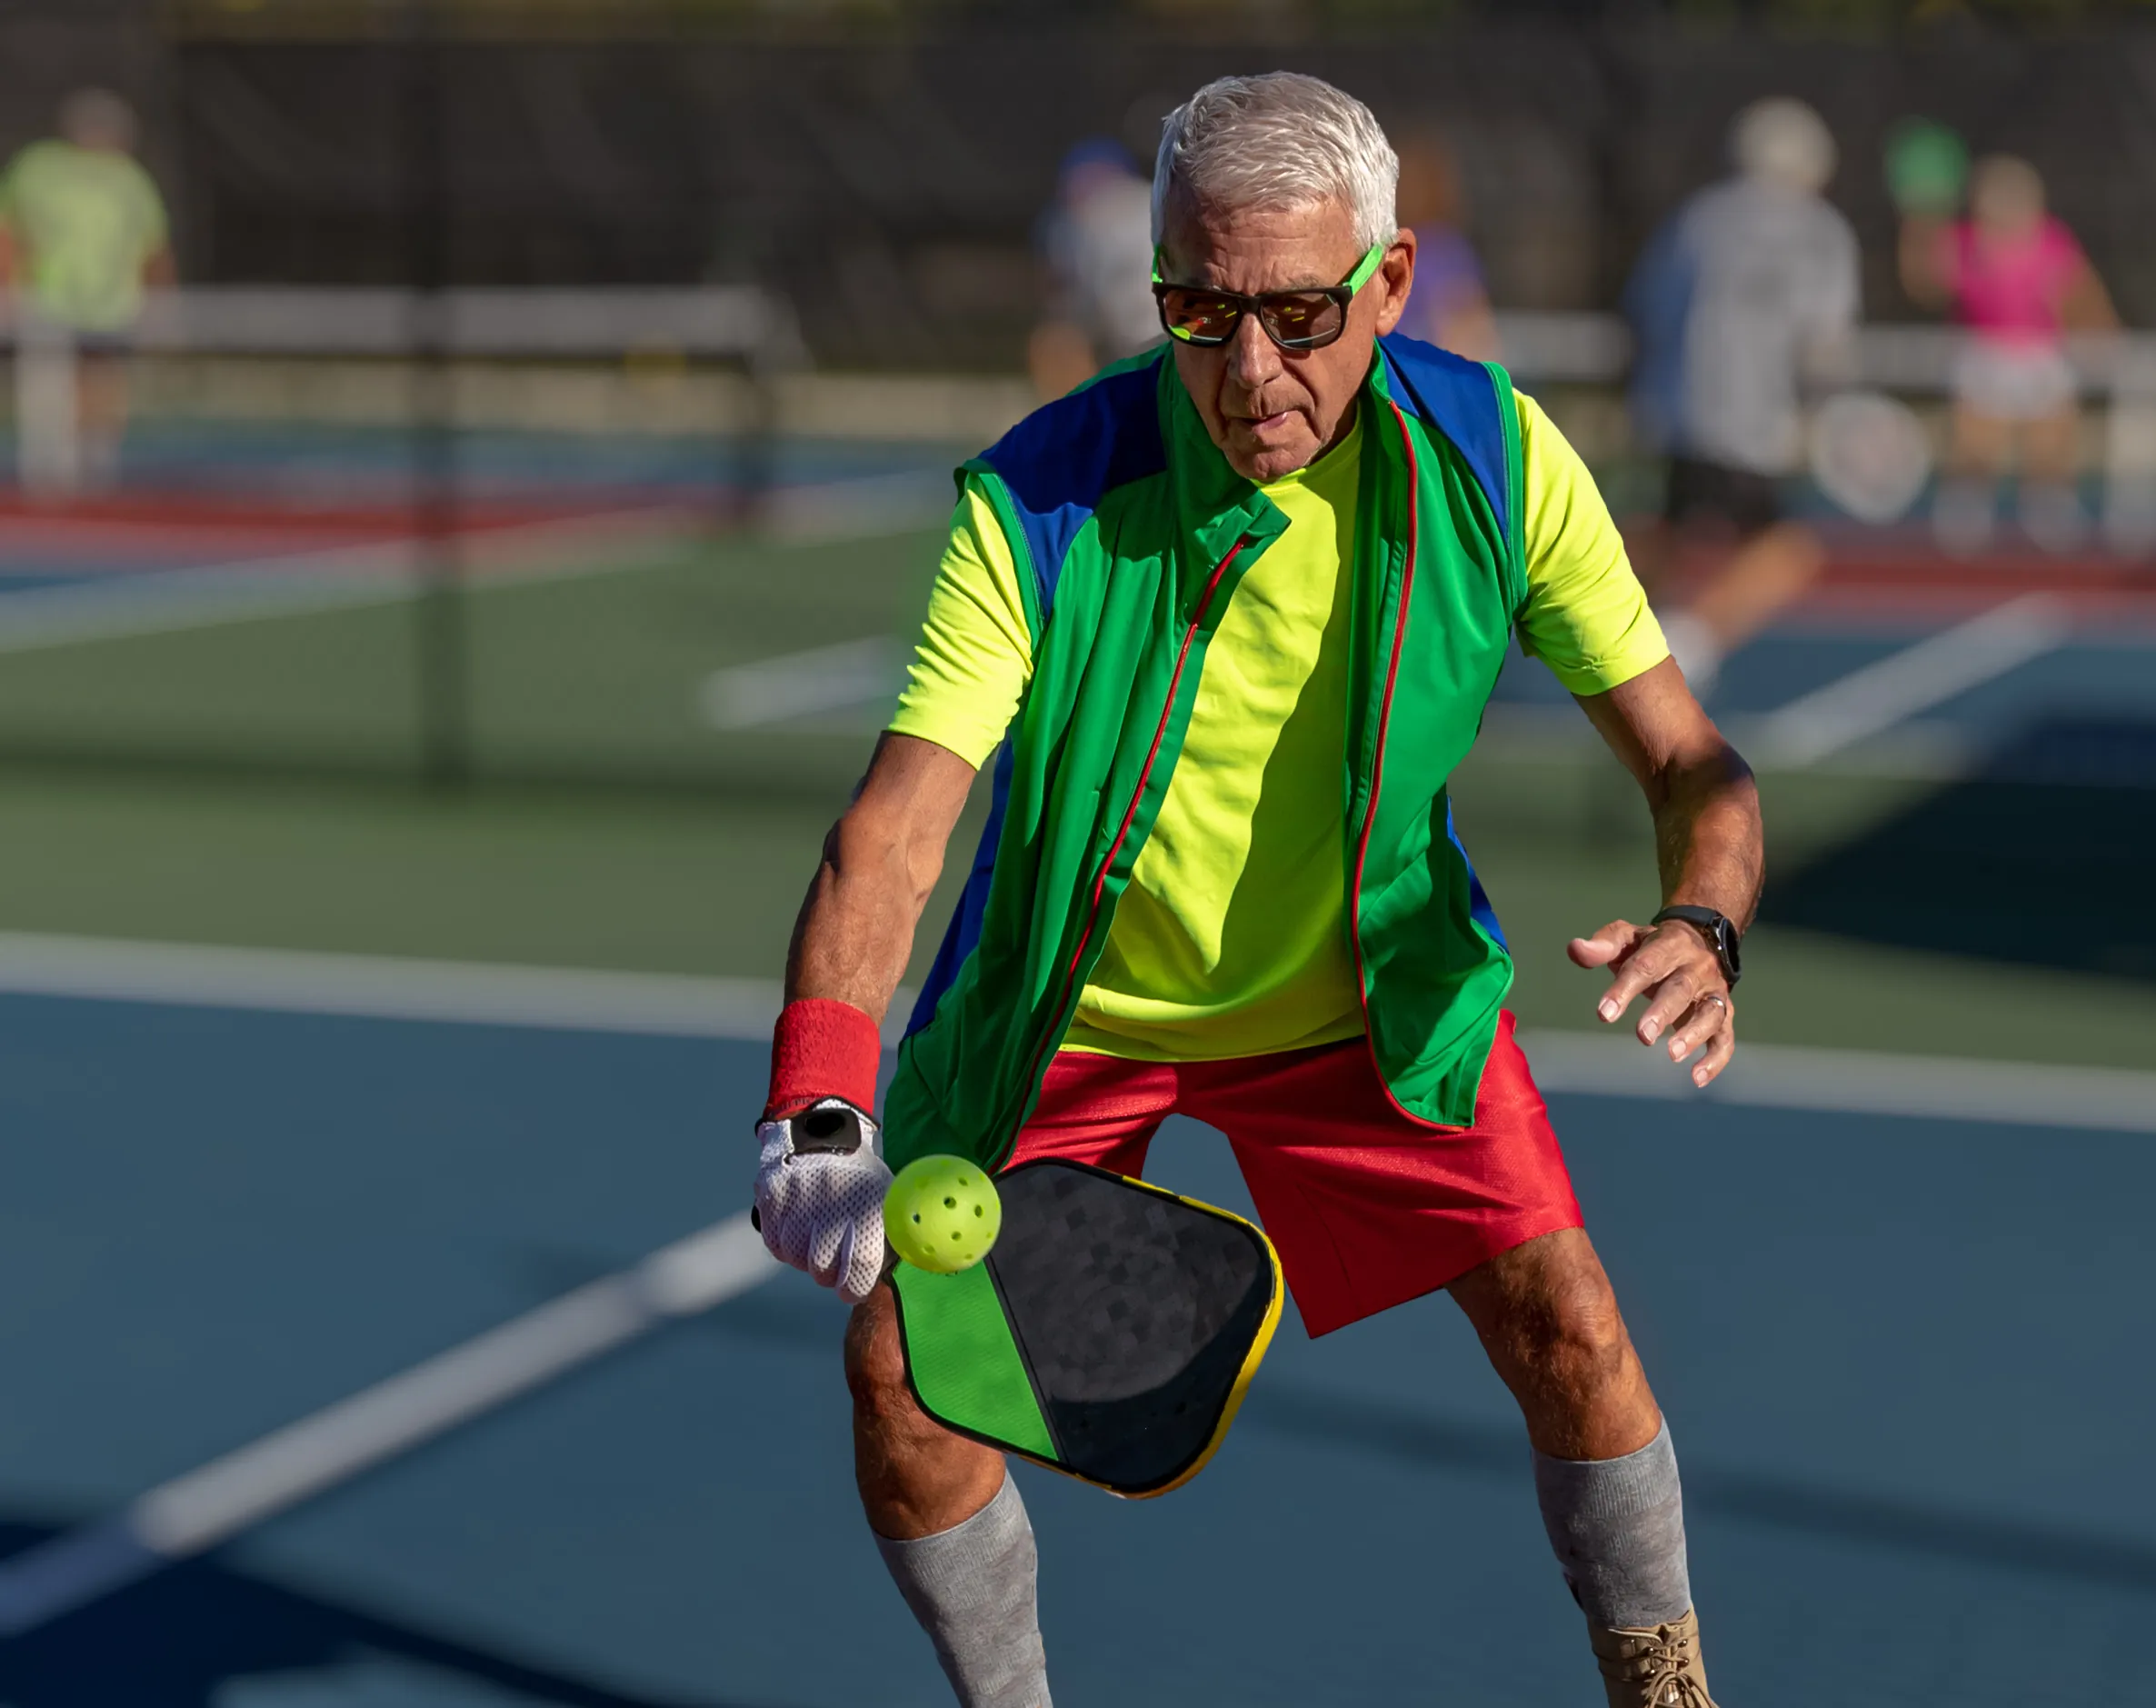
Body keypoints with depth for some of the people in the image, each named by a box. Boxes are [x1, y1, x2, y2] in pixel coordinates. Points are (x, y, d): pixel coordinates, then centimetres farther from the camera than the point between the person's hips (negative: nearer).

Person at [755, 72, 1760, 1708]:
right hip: (1067, 1010, -1)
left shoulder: (1492, 454, -20)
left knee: (1567, 1325, -12)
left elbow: (1691, 761, -14)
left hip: (1368, 987, 1)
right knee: (901, 1375, -9)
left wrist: (1703, 928, -37)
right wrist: (816, 1119, -51)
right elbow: (892, 832, -34)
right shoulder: (1038, 506, -27)